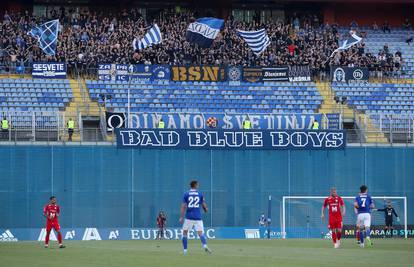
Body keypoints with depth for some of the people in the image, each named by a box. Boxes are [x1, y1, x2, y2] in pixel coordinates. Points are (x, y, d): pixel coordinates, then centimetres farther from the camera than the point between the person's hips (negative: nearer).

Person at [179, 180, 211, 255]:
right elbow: (204, 206, 9)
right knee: (200, 233, -4)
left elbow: (183, 207, -3)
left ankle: (185, 250, 7)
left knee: (185, 232, 11)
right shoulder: (200, 194, 6)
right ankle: (205, 245, -30)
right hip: (198, 217, 1)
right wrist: (206, 210, 32)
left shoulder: (186, 194, 3)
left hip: (189, 217, -1)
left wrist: (181, 217, -3)